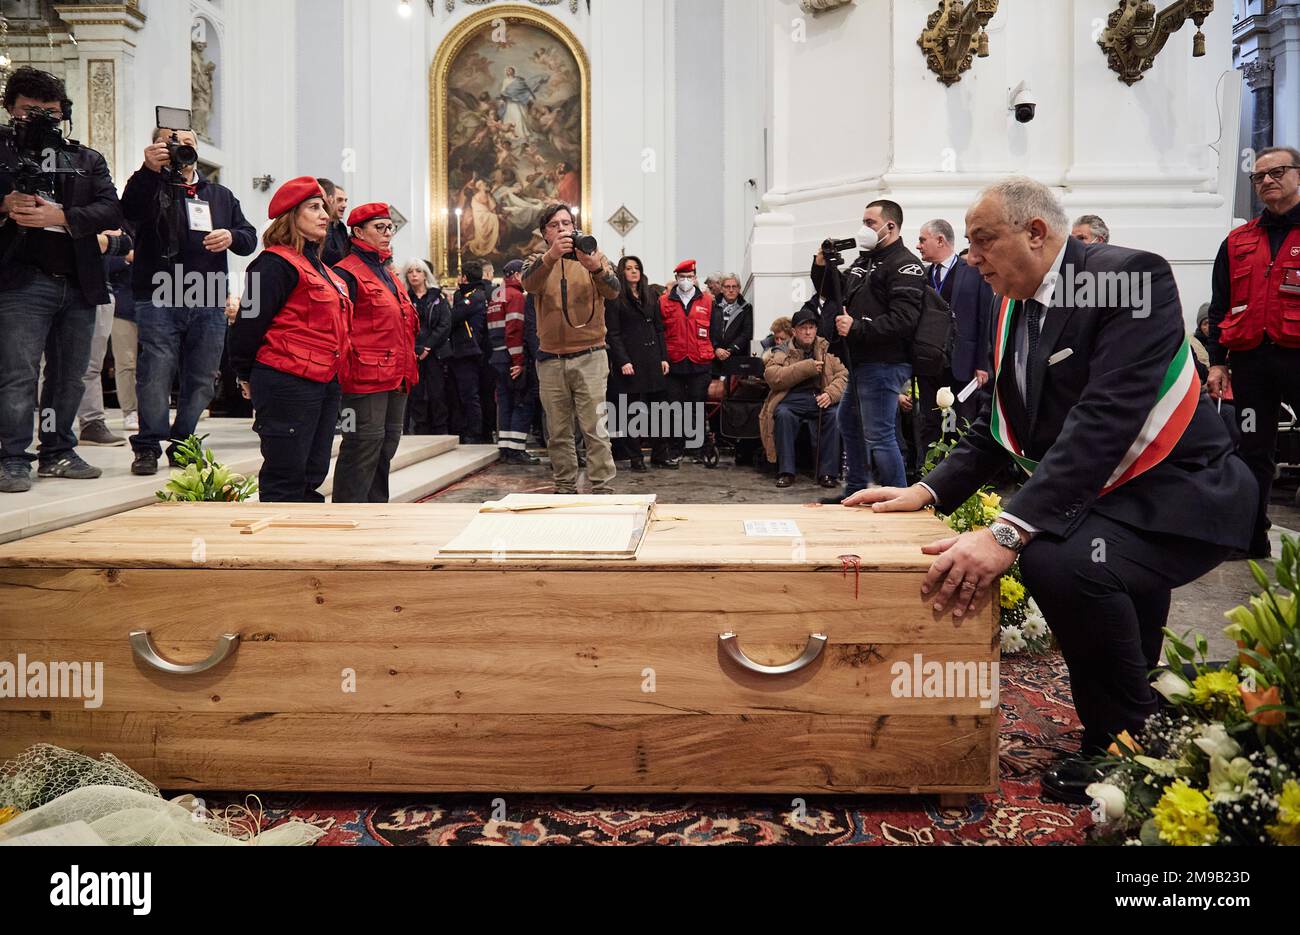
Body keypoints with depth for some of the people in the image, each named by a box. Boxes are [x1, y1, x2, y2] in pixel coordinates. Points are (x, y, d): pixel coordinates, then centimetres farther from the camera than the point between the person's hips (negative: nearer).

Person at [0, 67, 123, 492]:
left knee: (69, 375, 9)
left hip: (79, 283, 4)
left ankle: (58, 453, 19)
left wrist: (62, 216, -13)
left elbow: (112, 212, 1)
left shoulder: (88, 160, 16)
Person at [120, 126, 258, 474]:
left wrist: (231, 236, -5)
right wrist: (149, 170, -27)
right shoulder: (151, 186, 7)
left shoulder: (220, 195, 21)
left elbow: (250, 238, 18)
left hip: (210, 304, 4)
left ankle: (183, 444, 20)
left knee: (201, 380, 7)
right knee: (155, 376, -7)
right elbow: (129, 211, -14)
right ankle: (148, 446, 5)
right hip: (159, 301, -4)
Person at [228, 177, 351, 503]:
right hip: (287, 384, -9)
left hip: (324, 383, 9)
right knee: (286, 481, -4)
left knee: (313, 475, 12)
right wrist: (246, 377, -2)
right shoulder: (276, 263, -9)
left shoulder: (318, 266, 20)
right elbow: (250, 322, -11)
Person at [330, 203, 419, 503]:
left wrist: (407, 369, 23)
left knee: (386, 448, 13)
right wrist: (348, 371, -20)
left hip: (396, 377, 9)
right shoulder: (347, 273, -8)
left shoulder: (388, 274, 21)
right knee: (364, 446, -8)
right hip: (366, 376, -9)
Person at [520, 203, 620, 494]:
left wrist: (596, 268, -37)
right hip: (551, 361, 2)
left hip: (589, 358, -2)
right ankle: (565, 488, 19)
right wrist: (551, 256, -37)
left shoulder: (593, 257, 5)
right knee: (558, 432, 9)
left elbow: (612, 291, -15)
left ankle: (603, 490, -4)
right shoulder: (537, 262, 7)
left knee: (595, 429, -7)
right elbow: (530, 284, -17)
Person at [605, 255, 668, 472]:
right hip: (630, 361, -5)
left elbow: (659, 330, 18)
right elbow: (613, 334, -7)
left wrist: (664, 357, 8)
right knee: (632, 411, -3)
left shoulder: (649, 299, 19)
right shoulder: (614, 299, 0)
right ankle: (635, 457, 0)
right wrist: (623, 361, -16)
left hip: (652, 361, 5)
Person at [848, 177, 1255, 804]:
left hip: (1184, 494, -9)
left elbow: (1106, 418, -32)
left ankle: (1130, 742, -7)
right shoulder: (1014, 308, 5)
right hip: (1109, 496, 9)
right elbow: (998, 425, 12)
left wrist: (1008, 532, -39)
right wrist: (927, 492, -3)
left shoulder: (1131, 278, -20)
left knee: (1059, 560, -31)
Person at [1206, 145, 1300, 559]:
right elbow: (1219, 308, 14)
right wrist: (1217, 362, 6)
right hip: (1249, 360, 3)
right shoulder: (1238, 241, 14)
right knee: (1254, 452, 7)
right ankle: (1252, 538, 13)